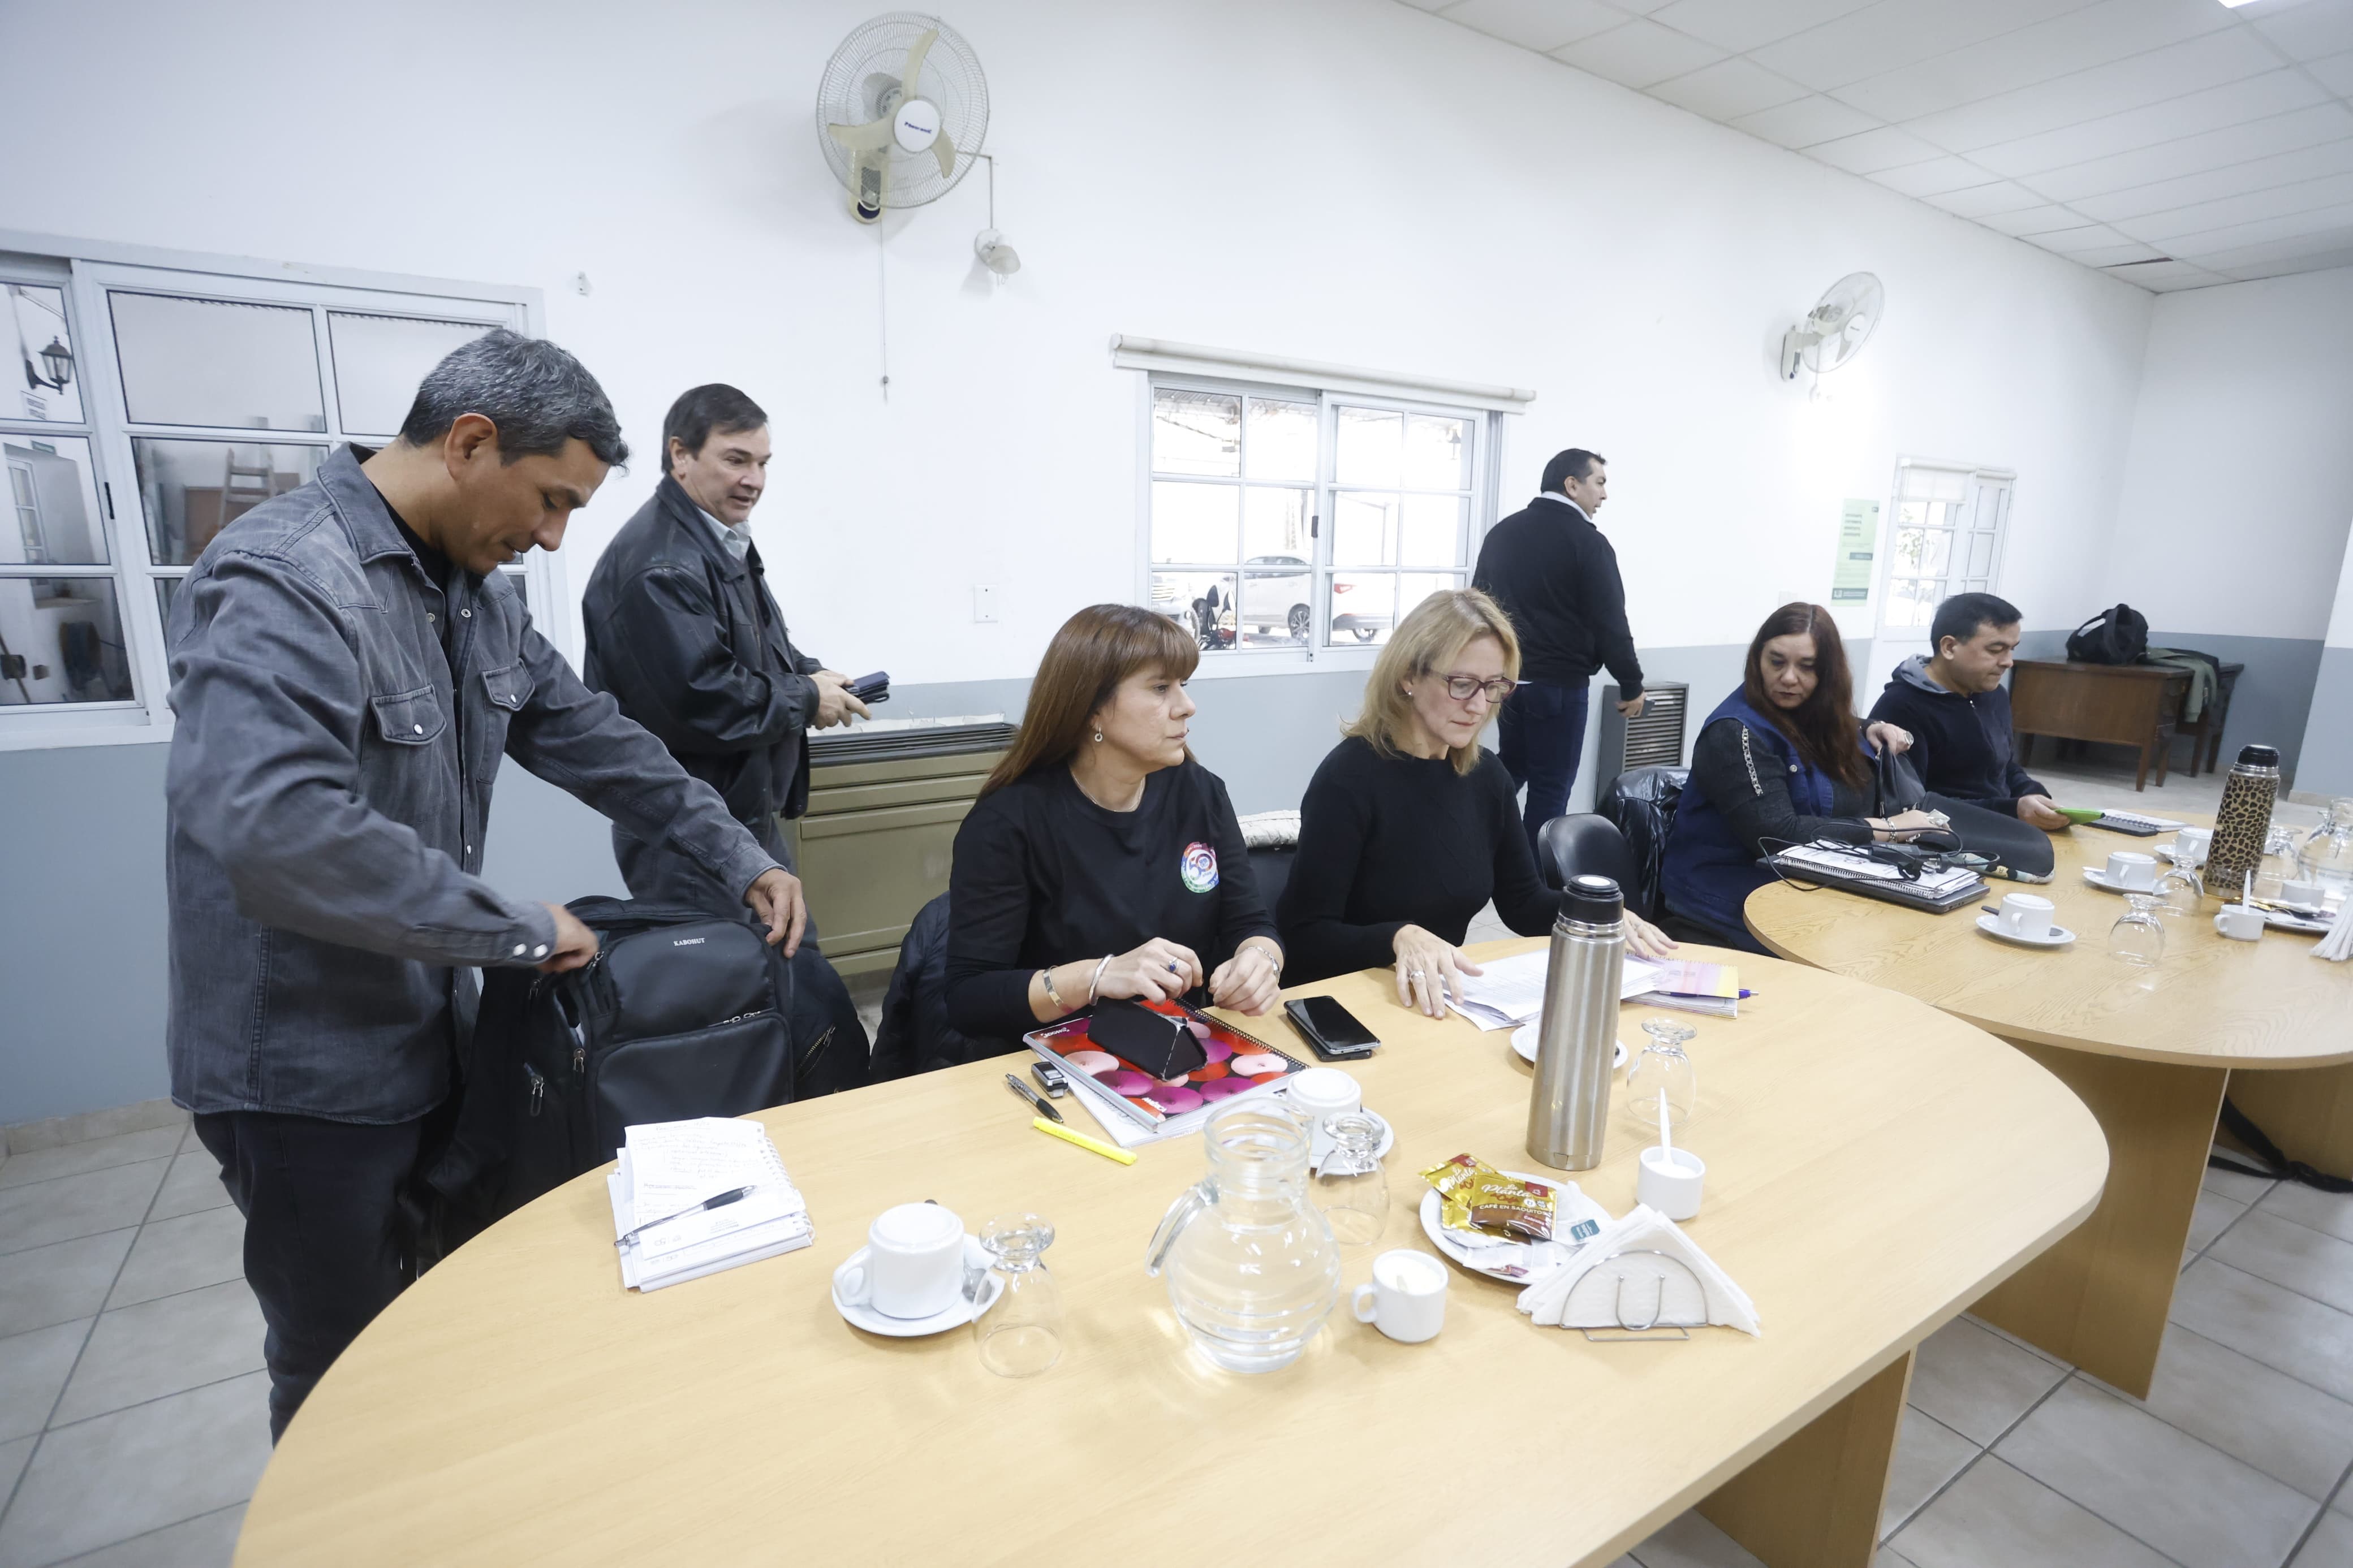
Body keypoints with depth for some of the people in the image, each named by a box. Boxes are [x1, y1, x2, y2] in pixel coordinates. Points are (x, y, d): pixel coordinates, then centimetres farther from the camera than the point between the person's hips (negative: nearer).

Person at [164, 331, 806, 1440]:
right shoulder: (283, 579, -25)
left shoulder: (476, 589, 4)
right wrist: (520, 931, -27)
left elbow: (590, 738, 6)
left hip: (429, 1034, 9)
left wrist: (741, 860, 1)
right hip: (308, 1068, -9)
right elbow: (275, 830, -38)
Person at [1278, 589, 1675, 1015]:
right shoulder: (1348, 778, -17)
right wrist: (1399, 938, -35)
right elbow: (1304, 936, -19)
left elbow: (1523, 902, 16)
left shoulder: (1486, 774, 5)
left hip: (1446, 1003, 7)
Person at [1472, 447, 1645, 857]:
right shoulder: (1587, 541, -11)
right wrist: (1631, 684, -2)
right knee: (1550, 789, 2)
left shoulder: (1501, 532, 9)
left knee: (1507, 774, 21)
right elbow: (1609, 621, -12)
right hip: (1560, 683, -6)